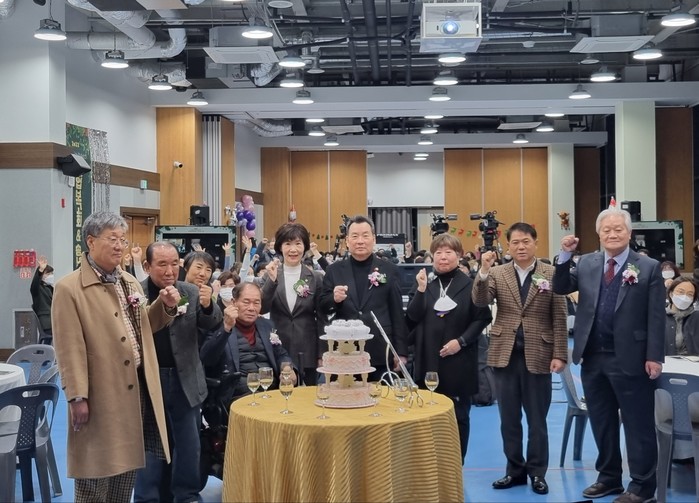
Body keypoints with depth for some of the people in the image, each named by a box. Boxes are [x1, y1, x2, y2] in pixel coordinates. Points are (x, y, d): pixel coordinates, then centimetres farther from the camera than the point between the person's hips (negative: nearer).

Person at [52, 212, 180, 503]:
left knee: (126, 467, 16)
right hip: (101, 395, -7)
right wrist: (77, 397, -17)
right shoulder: (69, 288, -11)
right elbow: (70, 348, -15)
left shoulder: (130, 282, 12)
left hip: (137, 387, 7)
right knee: (96, 471, 4)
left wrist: (165, 306, 2)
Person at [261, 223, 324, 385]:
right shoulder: (271, 274, 2)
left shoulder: (316, 278, 2)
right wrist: (272, 280, -21)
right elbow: (262, 309, -8)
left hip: (306, 354, 0)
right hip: (278, 351, 0)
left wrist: (321, 354, 1)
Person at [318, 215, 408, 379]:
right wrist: (334, 298, -16)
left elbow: (397, 313, 4)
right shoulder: (334, 270, 7)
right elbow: (322, 308, 7)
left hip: (380, 354, -1)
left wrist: (401, 352, 2)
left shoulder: (389, 270, 5)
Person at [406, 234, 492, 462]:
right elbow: (413, 317, 0)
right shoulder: (426, 284, 10)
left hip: (459, 362, -3)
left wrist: (461, 341, -13)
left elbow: (482, 318, -4)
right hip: (429, 360, 3)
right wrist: (421, 290, -11)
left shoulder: (470, 285, -2)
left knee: (458, 415, 5)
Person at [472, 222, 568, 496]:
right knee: (509, 419, 11)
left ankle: (537, 472, 21)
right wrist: (483, 271, -25)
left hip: (537, 355, -2)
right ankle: (515, 469, 23)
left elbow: (559, 318, -3)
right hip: (505, 354, 2)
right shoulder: (497, 273, 3)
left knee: (537, 419, 8)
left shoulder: (551, 274, -2)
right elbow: (480, 301, -11)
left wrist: (559, 354, -8)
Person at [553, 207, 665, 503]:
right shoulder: (587, 263, 8)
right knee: (602, 422, 15)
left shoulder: (649, 268, -4)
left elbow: (656, 317, -6)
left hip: (629, 359, -4)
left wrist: (654, 357, -11)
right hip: (593, 358, 5)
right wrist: (565, 256, -10)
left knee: (638, 425, 4)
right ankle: (609, 477, 29)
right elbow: (560, 288, 4)